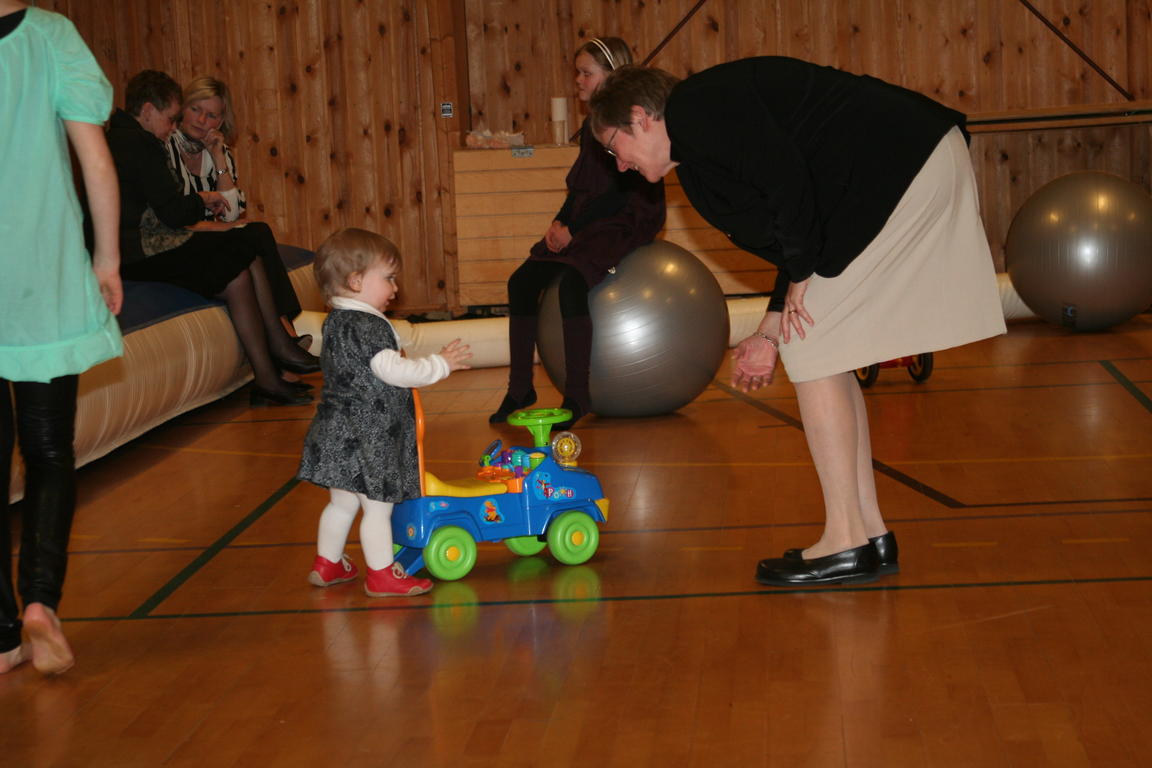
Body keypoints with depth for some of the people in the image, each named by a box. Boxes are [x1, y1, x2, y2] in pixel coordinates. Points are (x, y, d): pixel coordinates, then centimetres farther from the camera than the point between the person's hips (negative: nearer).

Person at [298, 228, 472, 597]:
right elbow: (394, 371, -25)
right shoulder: (366, 326, -20)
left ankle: (327, 564, 30)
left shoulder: (336, 322, 12)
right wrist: (440, 364, -16)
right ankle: (381, 574, 9)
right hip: (367, 436, -10)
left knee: (342, 503, 20)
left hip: (340, 433, 10)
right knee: (377, 507, 1)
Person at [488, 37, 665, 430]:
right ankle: (520, 388, 3)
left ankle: (576, 397, -24)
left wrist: (574, 230, -19)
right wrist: (560, 223, -1)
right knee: (521, 281, -6)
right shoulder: (592, 125, 16)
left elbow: (623, 191, -18)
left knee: (571, 281, -31)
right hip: (587, 223, 9)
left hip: (628, 222, -9)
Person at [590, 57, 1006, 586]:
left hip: (900, 171, -10)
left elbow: (788, 179, -18)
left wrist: (801, 277, -7)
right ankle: (870, 533, 17)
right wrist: (771, 329, 19)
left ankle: (846, 544, 0)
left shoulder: (695, 108, -7)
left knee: (811, 350, -4)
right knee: (822, 352, 13)